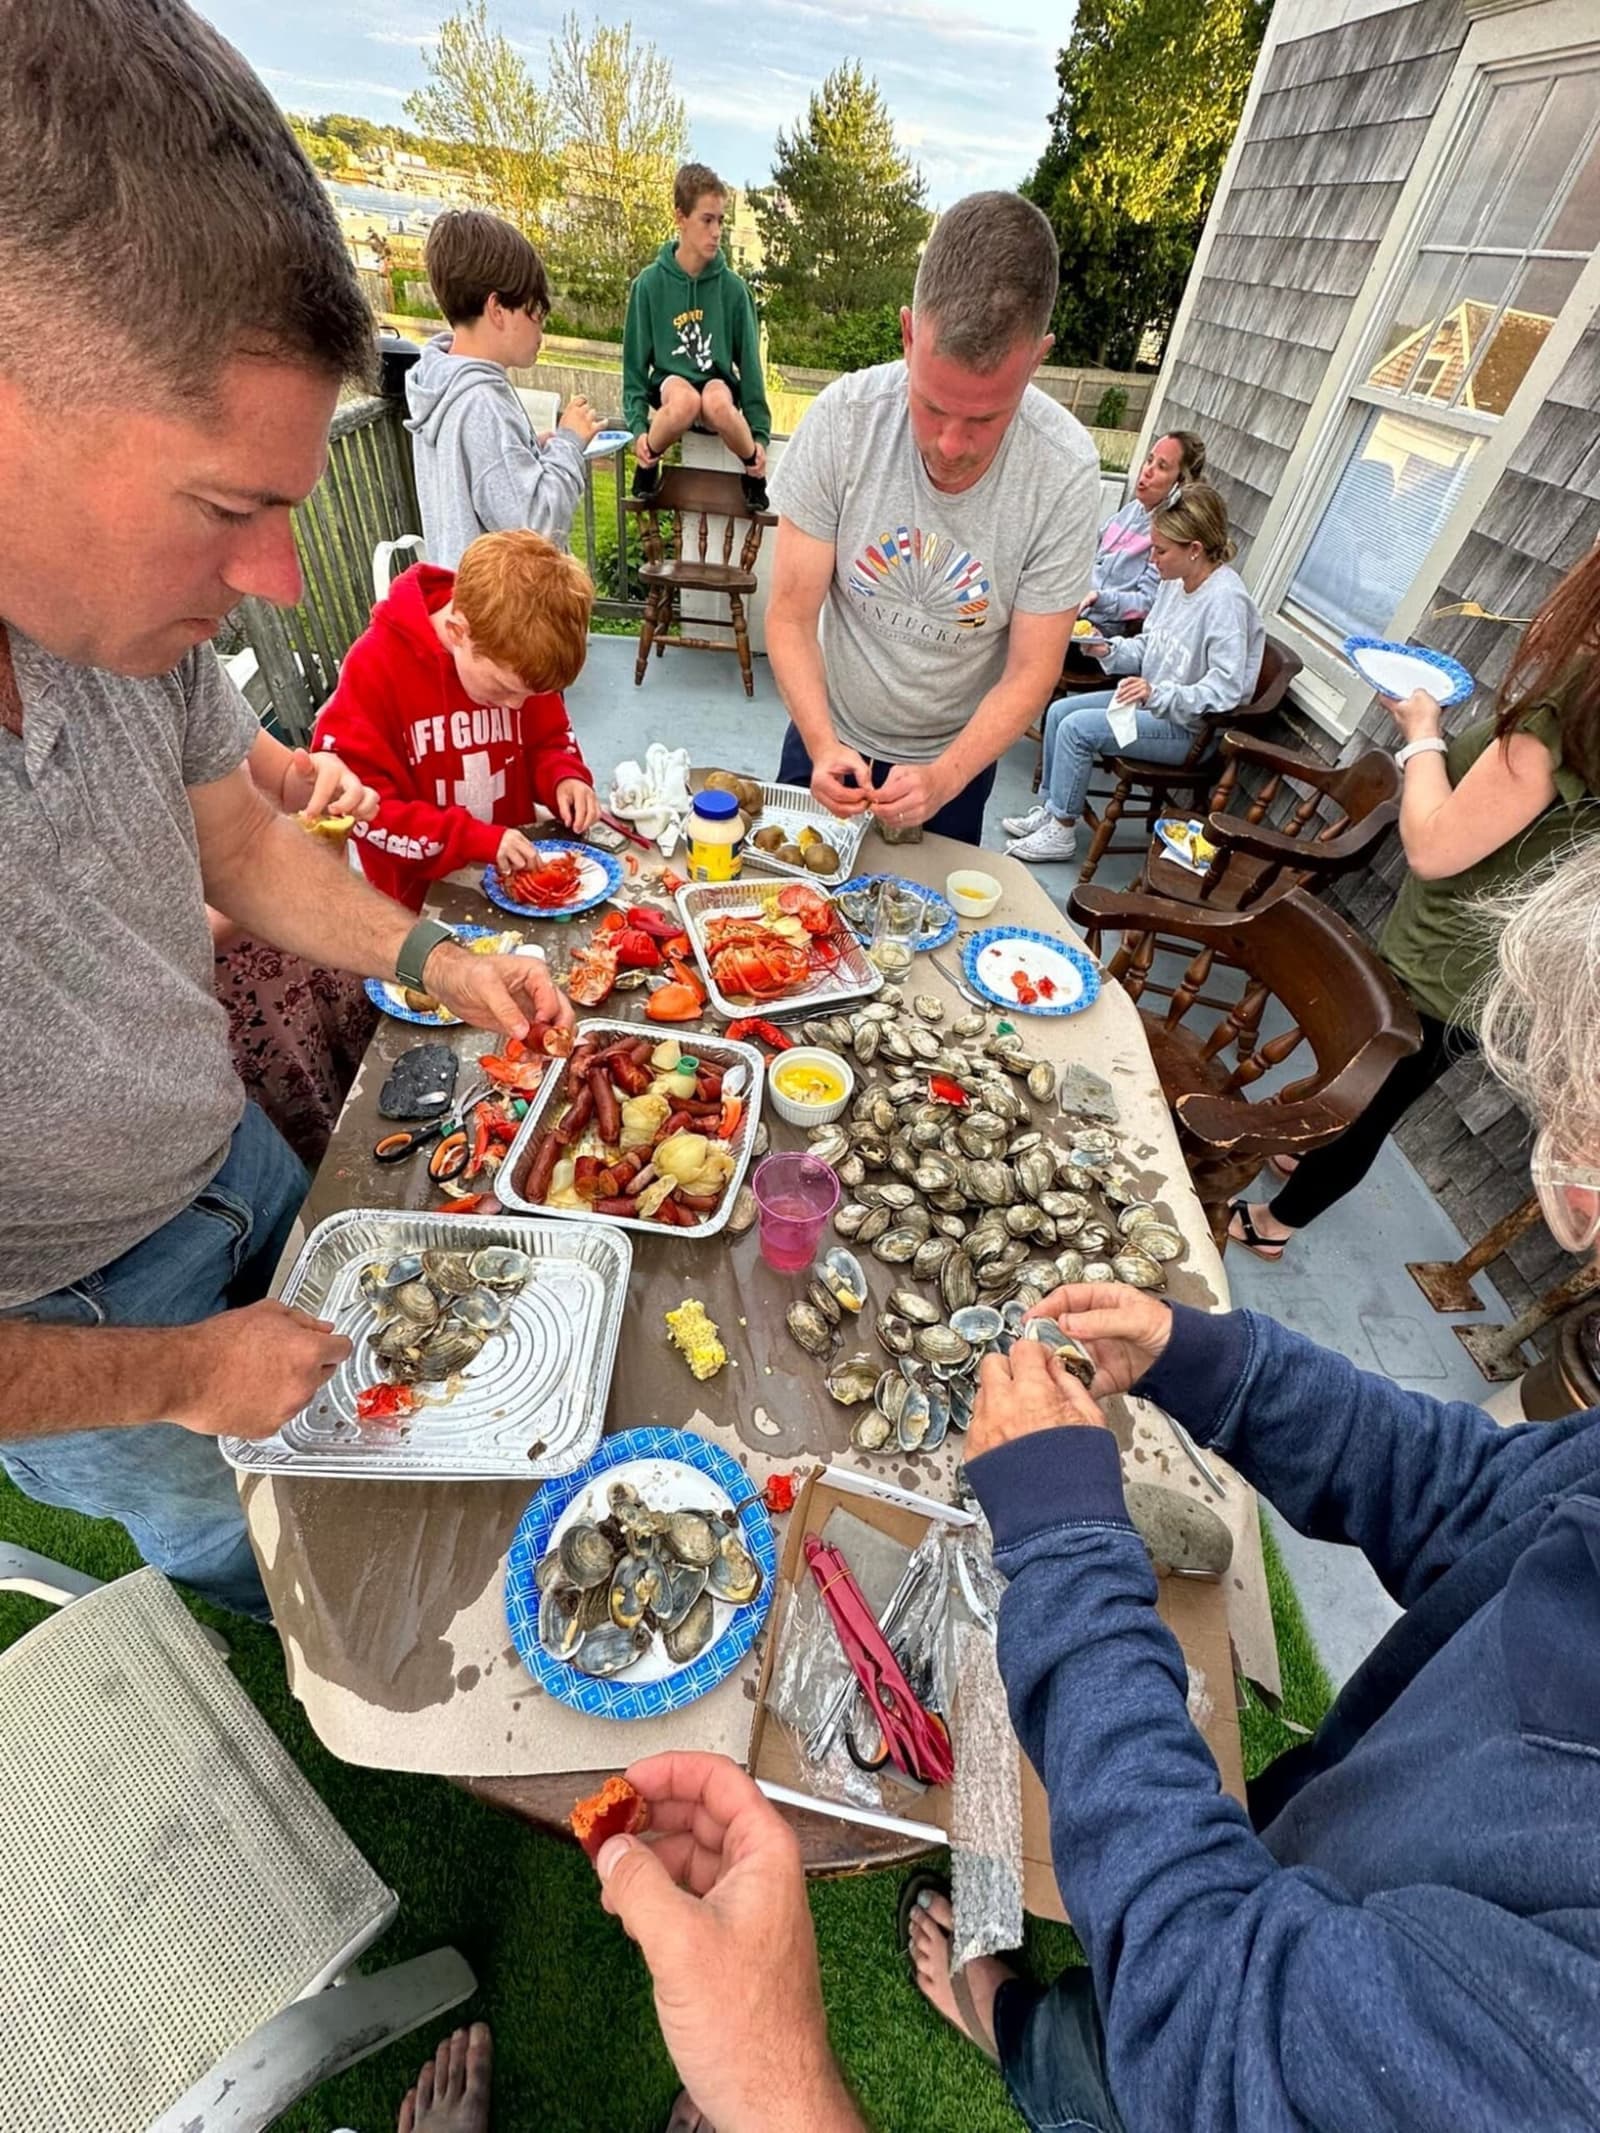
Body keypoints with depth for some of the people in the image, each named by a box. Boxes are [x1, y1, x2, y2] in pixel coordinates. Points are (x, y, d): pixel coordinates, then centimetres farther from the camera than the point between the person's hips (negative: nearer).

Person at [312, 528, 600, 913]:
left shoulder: (517, 660, -3)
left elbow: (548, 740, 12)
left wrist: (565, 779, -10)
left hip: (516, 879, 1)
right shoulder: (374, 668, -15)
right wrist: (476, 840, -24)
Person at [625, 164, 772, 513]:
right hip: (669, 382, -1)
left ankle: (753, 468, -9)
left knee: (718, 402, -38)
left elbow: (749, 362, 5)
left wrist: (760, 431, -2)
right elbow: (635, 363, 0)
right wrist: (638, 425, -13)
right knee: (685, 401, -39)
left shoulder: (733, 288, -1)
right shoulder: (649, 284, -4)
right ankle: (648, 464, -10)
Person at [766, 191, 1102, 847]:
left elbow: (1029, 675, -18)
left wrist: (944, 777, -33)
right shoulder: (842, 418, -20)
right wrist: (822, 745, -33)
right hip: (827, 739, 1)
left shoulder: (1065, 471, -21)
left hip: (956, 758, 0)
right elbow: (790, 616, -17)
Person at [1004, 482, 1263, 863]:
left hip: (1191, 730, -10)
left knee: (1077, 728, -21)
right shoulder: (1176, 580, 3)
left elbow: (1226, 690, -27)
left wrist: (1157, 693, -36)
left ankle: (1062, 831, -8)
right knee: (1059, 711, 3)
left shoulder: (1226, 599, -23)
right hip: (1154, 702, 10)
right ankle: (1051, 810, 11)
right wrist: (1110, 650, -5)